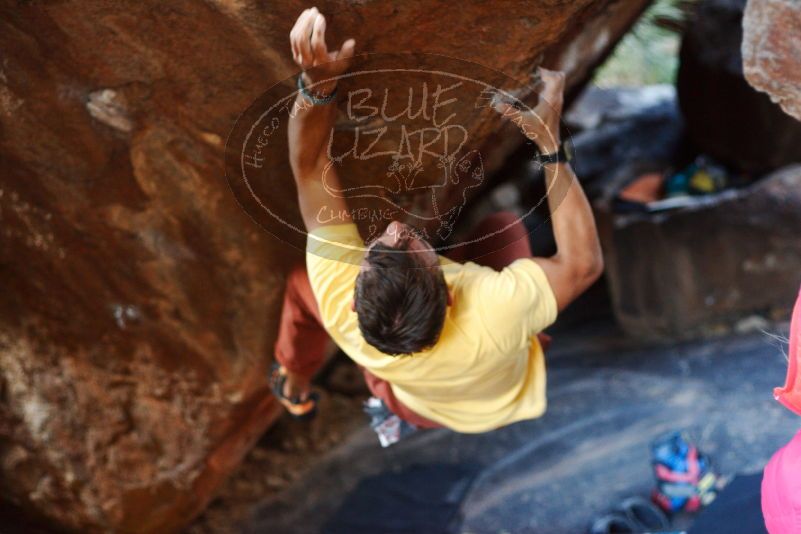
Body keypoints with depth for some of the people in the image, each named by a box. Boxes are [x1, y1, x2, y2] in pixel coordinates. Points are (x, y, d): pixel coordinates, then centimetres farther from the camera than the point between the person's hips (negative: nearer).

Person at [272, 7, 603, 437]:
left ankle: (293, 385, 43)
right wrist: (550, 142, -37)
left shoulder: (342, 308, -45)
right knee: (505, 225, 12)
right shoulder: (495, 315, -51)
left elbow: (309, 167, -38)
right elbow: (582, 264, -32)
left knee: (301, 279, 13)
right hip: (501, 395, 0)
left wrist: (317, 82, -53)